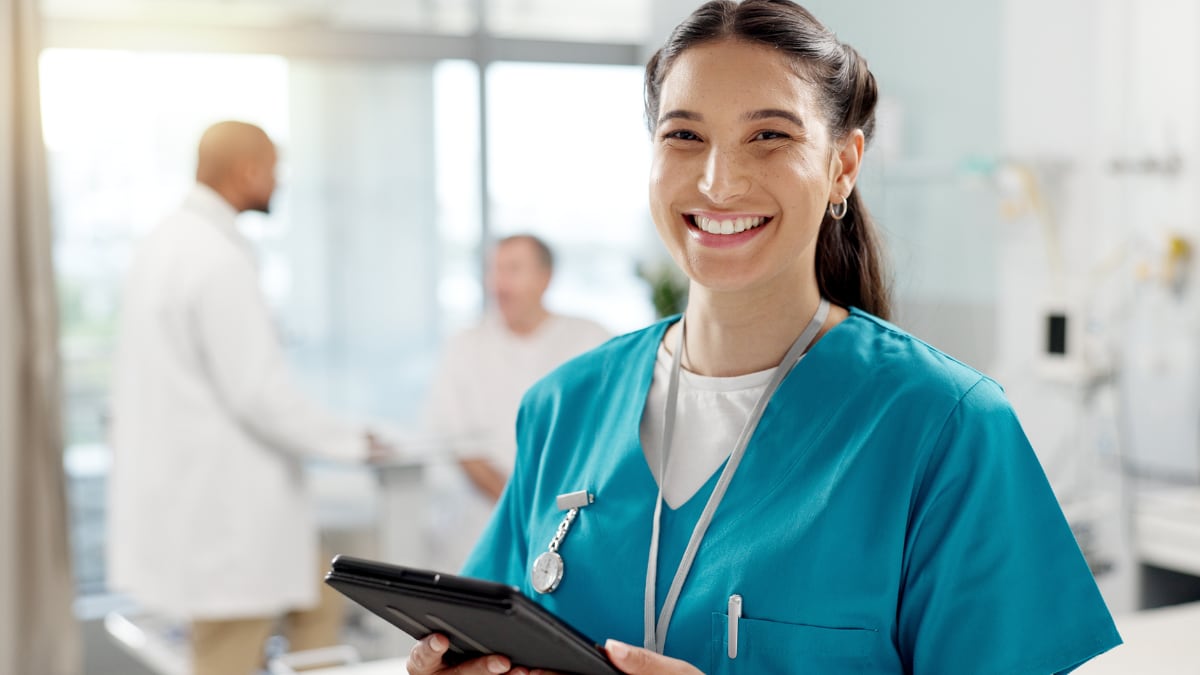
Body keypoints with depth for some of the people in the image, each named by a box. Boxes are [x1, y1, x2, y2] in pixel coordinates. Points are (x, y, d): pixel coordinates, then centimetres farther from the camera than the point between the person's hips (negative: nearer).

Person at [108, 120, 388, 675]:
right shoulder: (220, 259, -21)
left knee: (318, 600, 21)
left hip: (184, 479, 10)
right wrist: (350, 442, -8)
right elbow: (257, 390, -22)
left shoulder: (166, 241, 9)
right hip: (221, 499, -10)